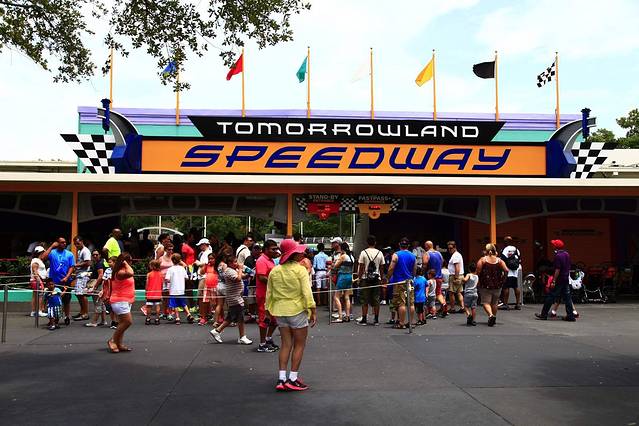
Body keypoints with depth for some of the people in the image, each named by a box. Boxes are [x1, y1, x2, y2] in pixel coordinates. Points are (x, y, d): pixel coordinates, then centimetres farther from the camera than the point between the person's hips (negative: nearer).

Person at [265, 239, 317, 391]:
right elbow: (307, 292, -16)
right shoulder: (300, 270, -12)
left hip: (280, 311, 5)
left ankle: (281, 379, 9)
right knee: (299, 345, 7)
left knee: (286, 345, 13)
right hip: (297, 310, -5)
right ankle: (293, 379, 5)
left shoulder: (274, 271, 4)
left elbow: (269, 293, 8)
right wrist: (312, 311, -11)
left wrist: (268, 310, 18)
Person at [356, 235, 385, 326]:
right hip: (376, 278, 2)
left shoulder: (363, 252, -5)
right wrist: (382, 279, 13)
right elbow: (381, 267, 5)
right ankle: (376, 320, 11)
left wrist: (359, 278, 3)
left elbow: (361, 267, -6)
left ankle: (364, 319, 5)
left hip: (365, 278, -2)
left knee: (364, 301, 3)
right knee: (376, 300, 7)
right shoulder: (379, 253, 2)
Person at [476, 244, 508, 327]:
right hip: (497, 285, 3)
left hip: (485, 285, -3)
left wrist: (479, 280, 1)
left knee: (486, 302, 0)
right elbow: (506, 270, -11)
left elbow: (478, 272, -15)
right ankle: (494, 319, 24)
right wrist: (502, 279, 2)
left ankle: (490, 315, -24)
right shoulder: (499, 260, 0)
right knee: (494, 303, 17)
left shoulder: (482, 260, -6)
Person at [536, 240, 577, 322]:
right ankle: (570, 316, 8)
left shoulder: (558, 256, -17)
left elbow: (557, 270, -21)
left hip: (559, 280, -8)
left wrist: (554, 281, -20)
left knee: (551, 297, -1)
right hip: (566, 279, 8)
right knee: (567, 297, 9)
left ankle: (544, 315, 4)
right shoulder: (567, 254, 10)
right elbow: (568, 267, 18)